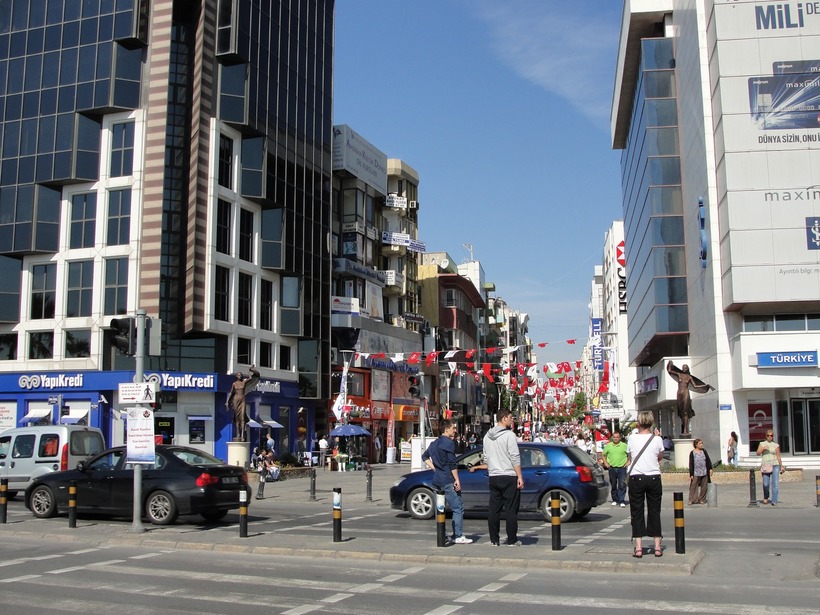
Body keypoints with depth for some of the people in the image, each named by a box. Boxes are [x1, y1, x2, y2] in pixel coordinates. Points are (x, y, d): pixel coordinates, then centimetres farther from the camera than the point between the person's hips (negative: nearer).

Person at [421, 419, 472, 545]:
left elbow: (425, 456, 24)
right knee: (458, 508, -5)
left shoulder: (434, 443, 15)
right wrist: (457, 480, -14)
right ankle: (458, 536, -8)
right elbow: (452, 463, -16)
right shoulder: (449, 443, -11)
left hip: (437, 480, 9)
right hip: (448, 480, -9)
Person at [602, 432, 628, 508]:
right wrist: (605, 463, 7)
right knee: (613, 485, 9)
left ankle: (622, 501, -4)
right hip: (612, 468, 2)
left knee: (622, 485, -7)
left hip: (622, 468, -2)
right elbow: (603, 455, 17)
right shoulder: (608, 446, 7)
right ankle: (615, 500, 21)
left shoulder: (624, 445, 1)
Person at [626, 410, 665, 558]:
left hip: (636, 478, -1)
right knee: (654, 511, 10)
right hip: (654, 478, 1)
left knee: (637, 512, 4)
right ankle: (657, 547, 12)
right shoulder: (657, 440, -4)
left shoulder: (632, 439, -5)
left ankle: (638, 548, 1)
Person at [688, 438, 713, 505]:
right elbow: (691, 464, -4)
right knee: (693, 486, -3)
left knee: (703, 487, 7)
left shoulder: (704, 451, 7)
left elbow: (708, 460, 11)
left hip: (704, 473, 4)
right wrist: (691, 474, -6)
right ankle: (692, 500, 2)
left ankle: (702, 499, 17)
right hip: (696, 473, -3)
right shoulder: (692, 453, -4)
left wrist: (710, 468, 3)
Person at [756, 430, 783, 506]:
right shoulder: (762, 444, 10)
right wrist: (763, 448, -16)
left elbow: (778, 457, 11)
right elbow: (758, 453, -1)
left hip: (775, 465, 0)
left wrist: (781, 466, 7)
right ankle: (765, 497, 27)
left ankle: (774, 501, -9)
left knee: (775, 484, -12)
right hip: (765, 465, 0)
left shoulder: (776, 445, 8)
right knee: (766, 484, 0)